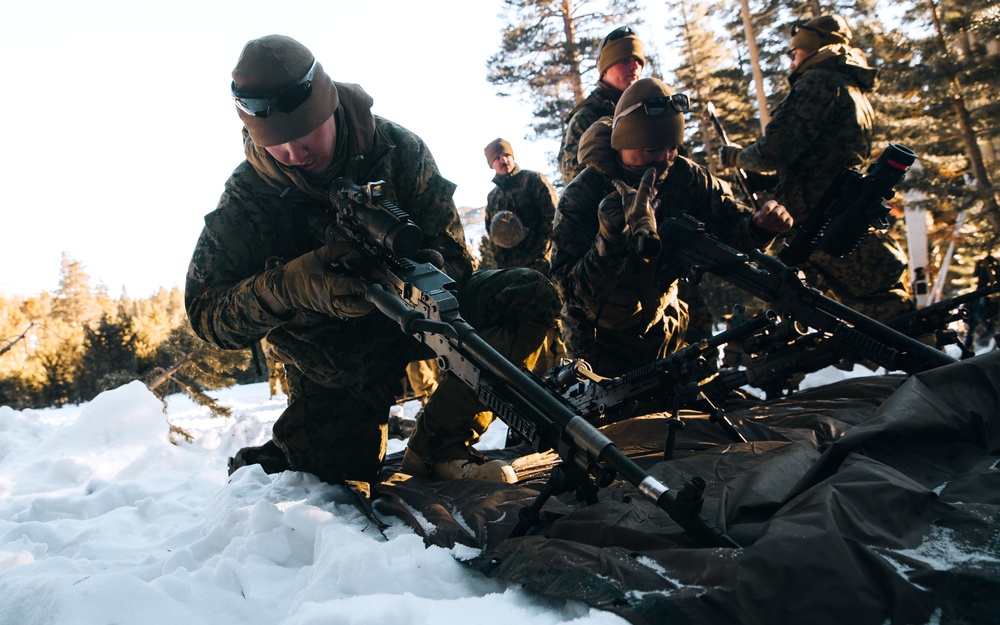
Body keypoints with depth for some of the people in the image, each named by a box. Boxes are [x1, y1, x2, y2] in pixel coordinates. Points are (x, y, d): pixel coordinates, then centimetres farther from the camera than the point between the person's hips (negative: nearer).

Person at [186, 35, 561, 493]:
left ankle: (435, 450, -14)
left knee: (531, 298, -19)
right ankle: (258, 465, 26)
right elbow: (205, 313, -16)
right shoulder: (246, 200, -14)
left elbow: (452, 253, -13)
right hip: (333, 361, -1)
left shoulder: (396, 149, -13)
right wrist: (285, 287, -36)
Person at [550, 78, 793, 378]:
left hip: (662, 328, 4)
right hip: (599, 338, -3)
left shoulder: (685, 177, -13)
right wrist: (610, 242, -45)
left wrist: (760, 225, -34)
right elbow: (571, 290, -29)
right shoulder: (582, 195, -23)